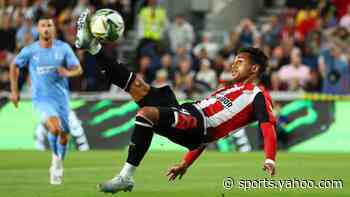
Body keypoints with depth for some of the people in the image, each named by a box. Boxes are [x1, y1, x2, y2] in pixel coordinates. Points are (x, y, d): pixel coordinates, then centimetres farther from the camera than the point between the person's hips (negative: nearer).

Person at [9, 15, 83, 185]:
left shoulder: (63, 48, -3)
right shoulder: (29, 51, -4)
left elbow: (78, 69, -3)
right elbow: (14, 66, 12)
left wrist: (68, 73, -26)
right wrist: (14, 90, 10)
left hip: (62, 97, 3)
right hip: (42, 99, -3)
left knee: (64, 136, 9)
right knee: (55, 128, -28)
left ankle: (58, 167, 37)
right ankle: (56, 158, 0)